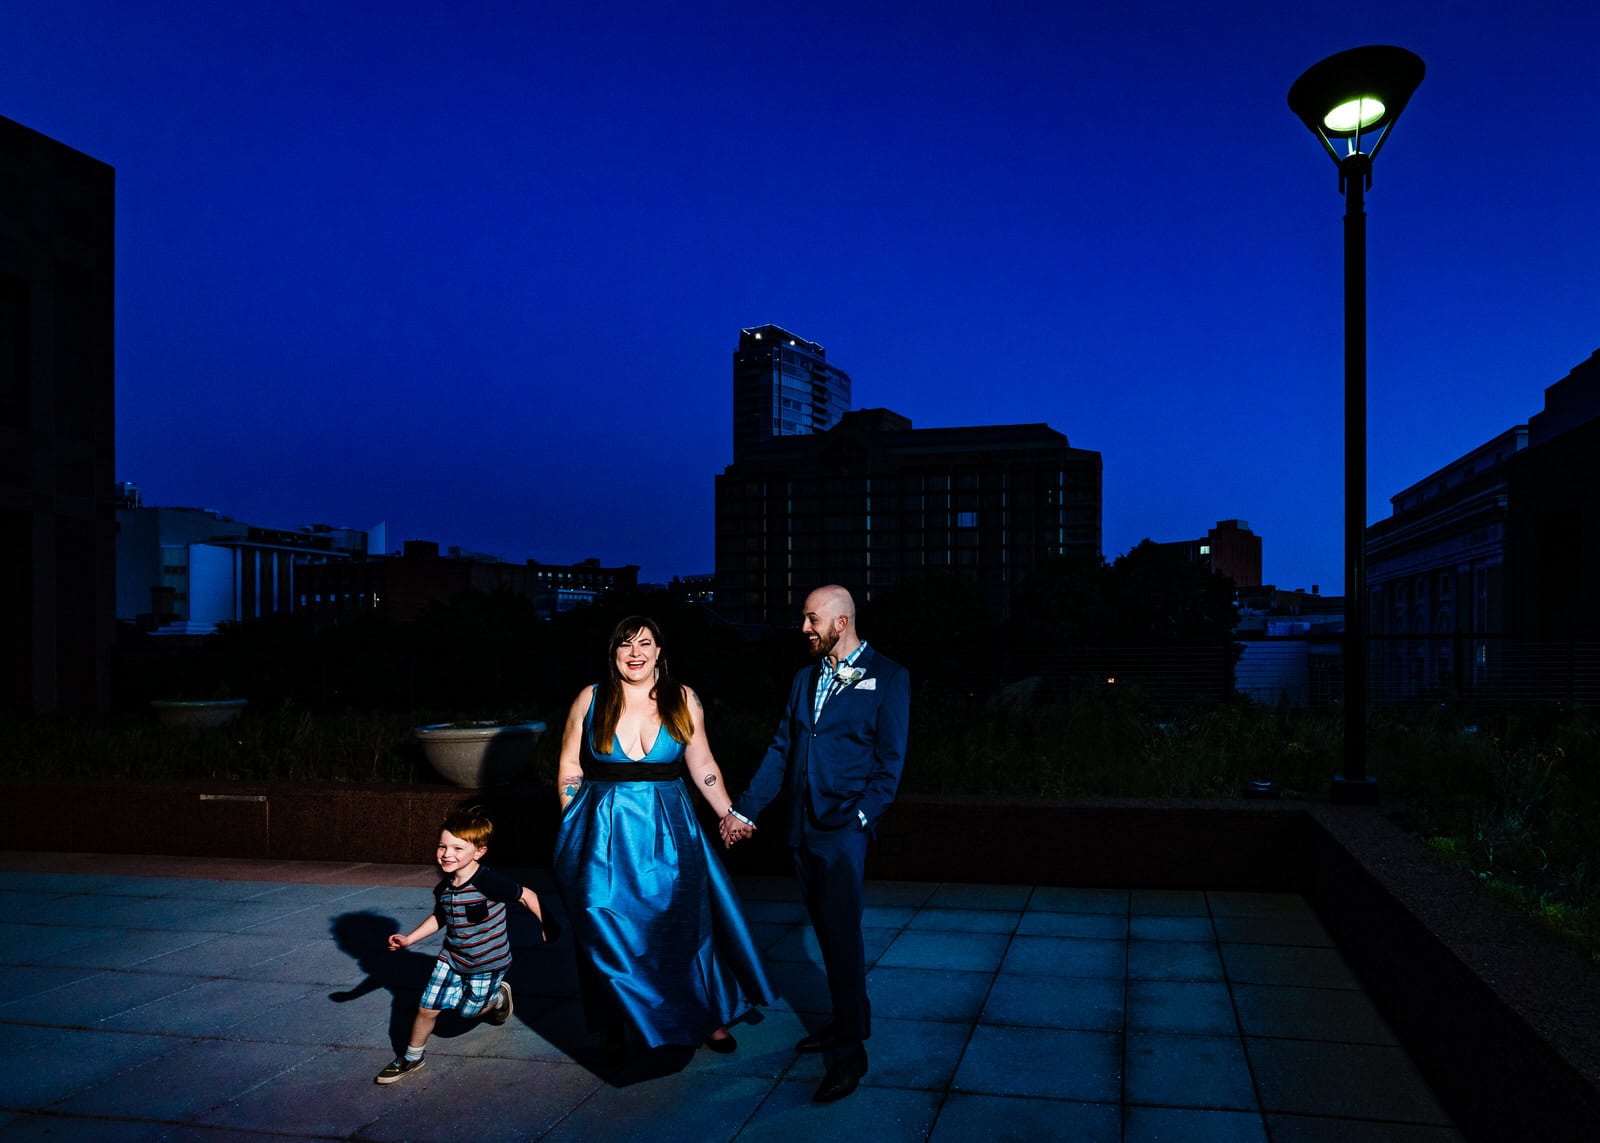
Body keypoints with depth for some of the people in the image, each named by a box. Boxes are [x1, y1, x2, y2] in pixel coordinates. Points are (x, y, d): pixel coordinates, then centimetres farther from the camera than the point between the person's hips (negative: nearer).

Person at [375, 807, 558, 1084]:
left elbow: (525, 896, -20)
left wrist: (547, 923, -13)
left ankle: (498, 996, 42)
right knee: (427, 1008, 5)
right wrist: (409, 939, 5)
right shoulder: (443, 888, -8)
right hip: (451, 959, 5)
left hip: (487, 964, -5)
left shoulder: (488, 883, -30)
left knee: (469, 1010, 10)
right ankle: (411, 1058, 28)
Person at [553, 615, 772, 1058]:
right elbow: (569, 767, 5)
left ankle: (706, 1017, 22)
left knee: (686, 923, 4)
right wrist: (571, 828, 1)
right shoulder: (590, 700, -1)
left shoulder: (683, 700, 1)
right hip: (604, 832, 0)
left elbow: (702, 765, 5)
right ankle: (620, 1024, 25)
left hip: (669, 830, 1)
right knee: (611, 934, 6)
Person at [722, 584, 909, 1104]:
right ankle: (851, 1020, 30)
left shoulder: (887, 676, -4)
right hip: (803, 826, 6)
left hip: (843, 827, -6)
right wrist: (744, 809, 7)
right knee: (828, 929, 14)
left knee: (840, 931, -6)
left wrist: (862, 816, -16)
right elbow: (782, 749, 12)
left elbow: (890, 758, -7)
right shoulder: (806, 677, 13)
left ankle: (849, 1052, 3)